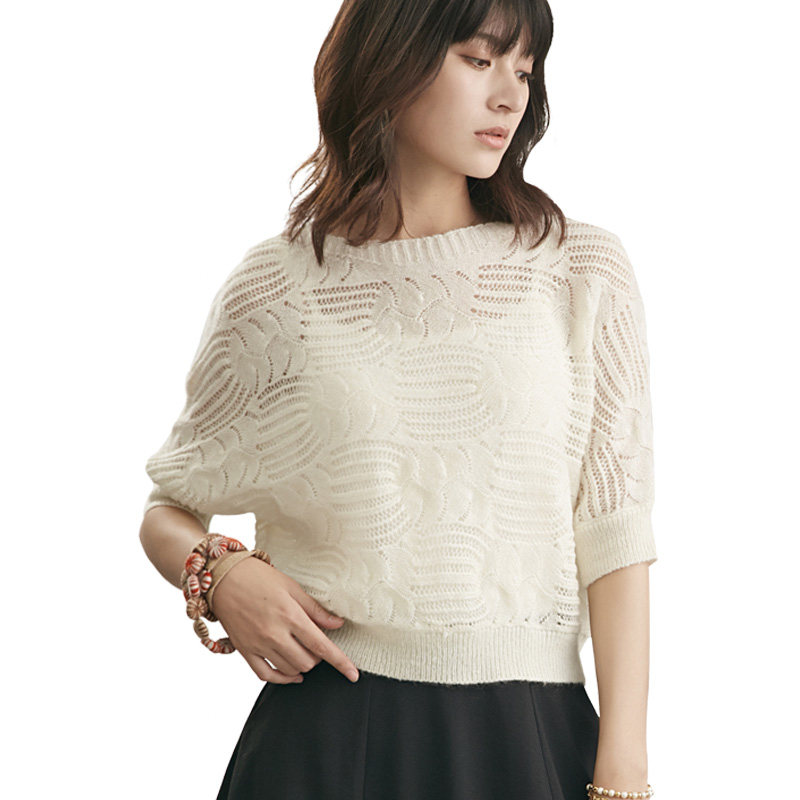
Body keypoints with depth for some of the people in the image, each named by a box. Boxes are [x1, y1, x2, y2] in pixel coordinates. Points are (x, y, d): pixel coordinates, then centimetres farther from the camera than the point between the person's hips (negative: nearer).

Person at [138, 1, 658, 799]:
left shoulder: (582, 269, 1)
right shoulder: (278, 285, 0)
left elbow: (613, 535, -3)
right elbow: (167, 510, 11)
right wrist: (220, 575, -11)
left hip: (532, 733, 1)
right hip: (327, 733, 0)